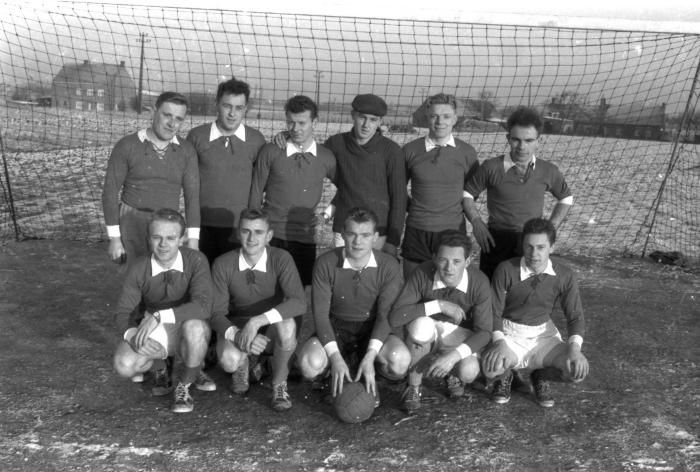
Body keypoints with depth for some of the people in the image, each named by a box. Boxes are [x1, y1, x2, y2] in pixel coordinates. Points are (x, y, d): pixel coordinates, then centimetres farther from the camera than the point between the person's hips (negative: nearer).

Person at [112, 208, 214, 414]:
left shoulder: (196, 260, -21)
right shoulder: (138, 269, -12)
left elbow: (202, 306, -34)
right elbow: (123, 313, -9)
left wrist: (158, 316, -42)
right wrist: (133, 334, -31)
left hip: (189, 331, -2)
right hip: (155, 335, 2)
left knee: (194, 326, -38)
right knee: (123, 364, -26)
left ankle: (184, 385, -10)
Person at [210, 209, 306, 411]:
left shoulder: (281, 259, -19)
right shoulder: (223, 265, -15)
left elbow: (299, 302, -32)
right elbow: (217, 314, -13)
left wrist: (258, 321, -42)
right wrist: (237, 335, -34)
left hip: (272, 328, 0)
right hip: (236, 326, 1)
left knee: (287, 325, -36)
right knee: (229, 360, -33)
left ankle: (279, 383, -7)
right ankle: (242, 364, 9)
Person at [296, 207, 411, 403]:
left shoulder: (389, 266, -13)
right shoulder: (325, 264, -13)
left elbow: (385, 314, -14)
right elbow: (320, 314, -13)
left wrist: (370, 356, -28)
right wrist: (335, 357, -25)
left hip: (373, 329, 0)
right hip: (336, 328, 0)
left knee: (400, 361, -32)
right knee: (309, 363, -31)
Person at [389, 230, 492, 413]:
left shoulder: (479, 282, -23)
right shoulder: (423, 274, -25)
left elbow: (484, 332, -18)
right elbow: (395, 317, -30)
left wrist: (454, 355, -33)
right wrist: (439, 305, -34)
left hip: (459, 334, 1)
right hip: (428, 332, -1)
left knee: (469, 372, -30)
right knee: (421, 325, -37)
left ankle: (452, 375, 12)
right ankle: (413, 388, -13)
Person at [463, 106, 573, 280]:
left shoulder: (548, 171, 3)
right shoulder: (492, 168, -5)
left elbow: (566, 198, 20)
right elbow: (467, 193, 9)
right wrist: (476, 222, -6)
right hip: (495, 244, -1)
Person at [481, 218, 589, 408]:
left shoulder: (564, 276, -10)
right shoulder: (506, 270, -17)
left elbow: (575, 316, -4)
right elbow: (494, 312, -12)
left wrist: (574, 347, -22)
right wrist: (499, 341, -30)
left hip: (544, 335, 2)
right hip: (509, 335, -2)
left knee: (579, 370, -22)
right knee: (491, 368, -33)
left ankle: (540, 376, 13)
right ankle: (504, 376, 9)